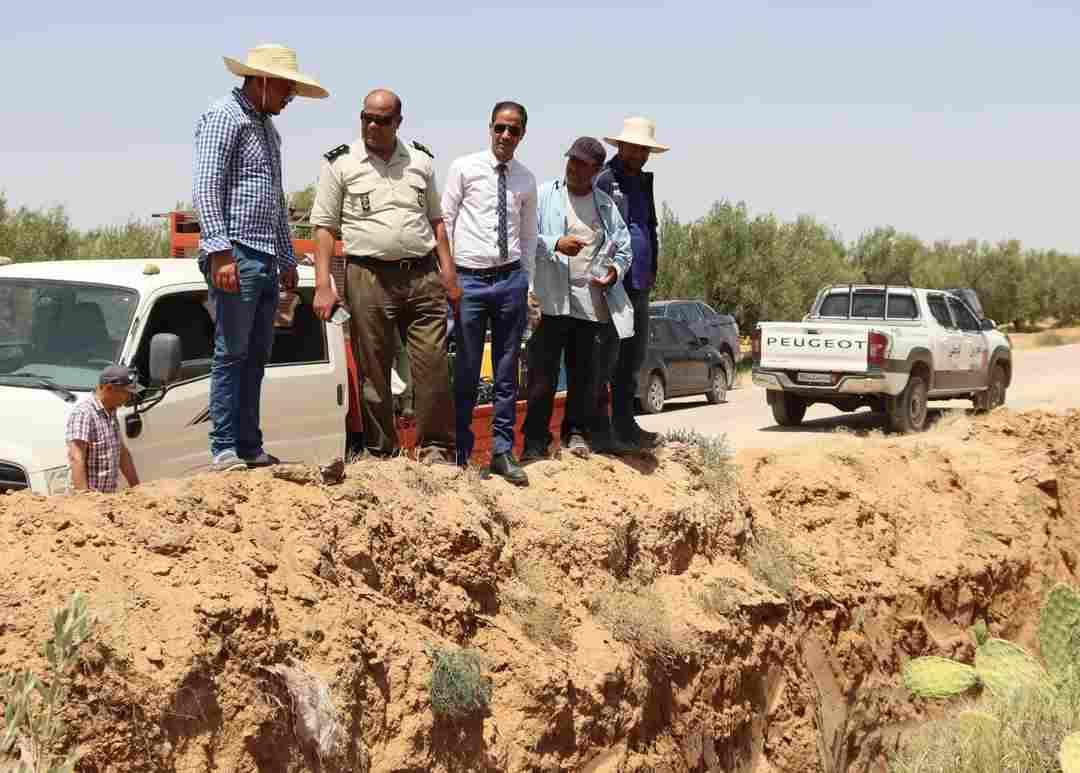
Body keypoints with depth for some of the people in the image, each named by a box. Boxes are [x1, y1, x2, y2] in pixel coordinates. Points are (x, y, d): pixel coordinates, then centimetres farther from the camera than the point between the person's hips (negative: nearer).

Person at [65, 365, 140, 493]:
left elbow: (123, 453, 23)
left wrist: (136, 488, 21)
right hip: (89, 496, -8)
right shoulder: (83, 414, -13)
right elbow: (76, 458, -21)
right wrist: (84, 493, -29)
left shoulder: (111, 413, 16)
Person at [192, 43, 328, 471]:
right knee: (231, 355, -8)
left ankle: (251, 448, 14)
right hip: (236, 256, -9)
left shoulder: (268, 129, 22)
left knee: (256, 357, 9)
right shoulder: (225, 116, -5)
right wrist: (220, 251, -24)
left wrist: (288, 259, 24)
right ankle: (225, 452, -5)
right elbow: (206, 188, -15)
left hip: (267, 260, 9)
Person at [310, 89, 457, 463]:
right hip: (369, 279, -2)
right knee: (374, 373, 3)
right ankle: (381, 453, 13)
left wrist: (449, 273, 9)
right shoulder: (340, 164, 3)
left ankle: (436, 450, 8)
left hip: (423, 277, 2)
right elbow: (324, 227, 1)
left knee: (434, 368, -2)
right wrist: (323, 286, -8)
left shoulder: (421, 161, 12)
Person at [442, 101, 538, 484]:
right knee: (465, 372, -1)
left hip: (511, 280, 3)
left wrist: (528, 284, 11)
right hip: (469, 279, -3)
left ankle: (503, 451, 15)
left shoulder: (526, 179, 11)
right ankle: (459, 453, 8)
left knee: (507, 372, 7)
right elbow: (445, 221, 2)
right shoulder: (464, 168, 1)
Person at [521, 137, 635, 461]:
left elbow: (623, 249, 18)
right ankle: (535, 439, 3)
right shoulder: (545, 195, 5)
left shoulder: (606, 205, 15)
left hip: (591, 303, 3)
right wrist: (555, 244, -19)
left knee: (586, 374, 8)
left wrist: (615, 271, -2)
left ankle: (576, 431, 23)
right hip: (551, 300, -3)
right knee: (543, 374, -3)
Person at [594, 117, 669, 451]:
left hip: (638, 285, 8)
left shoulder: (643, 182, 20)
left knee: (633, 357, 11)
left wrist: (651, 269, 15)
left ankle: (624, 425, 19)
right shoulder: (604, 179, -8)